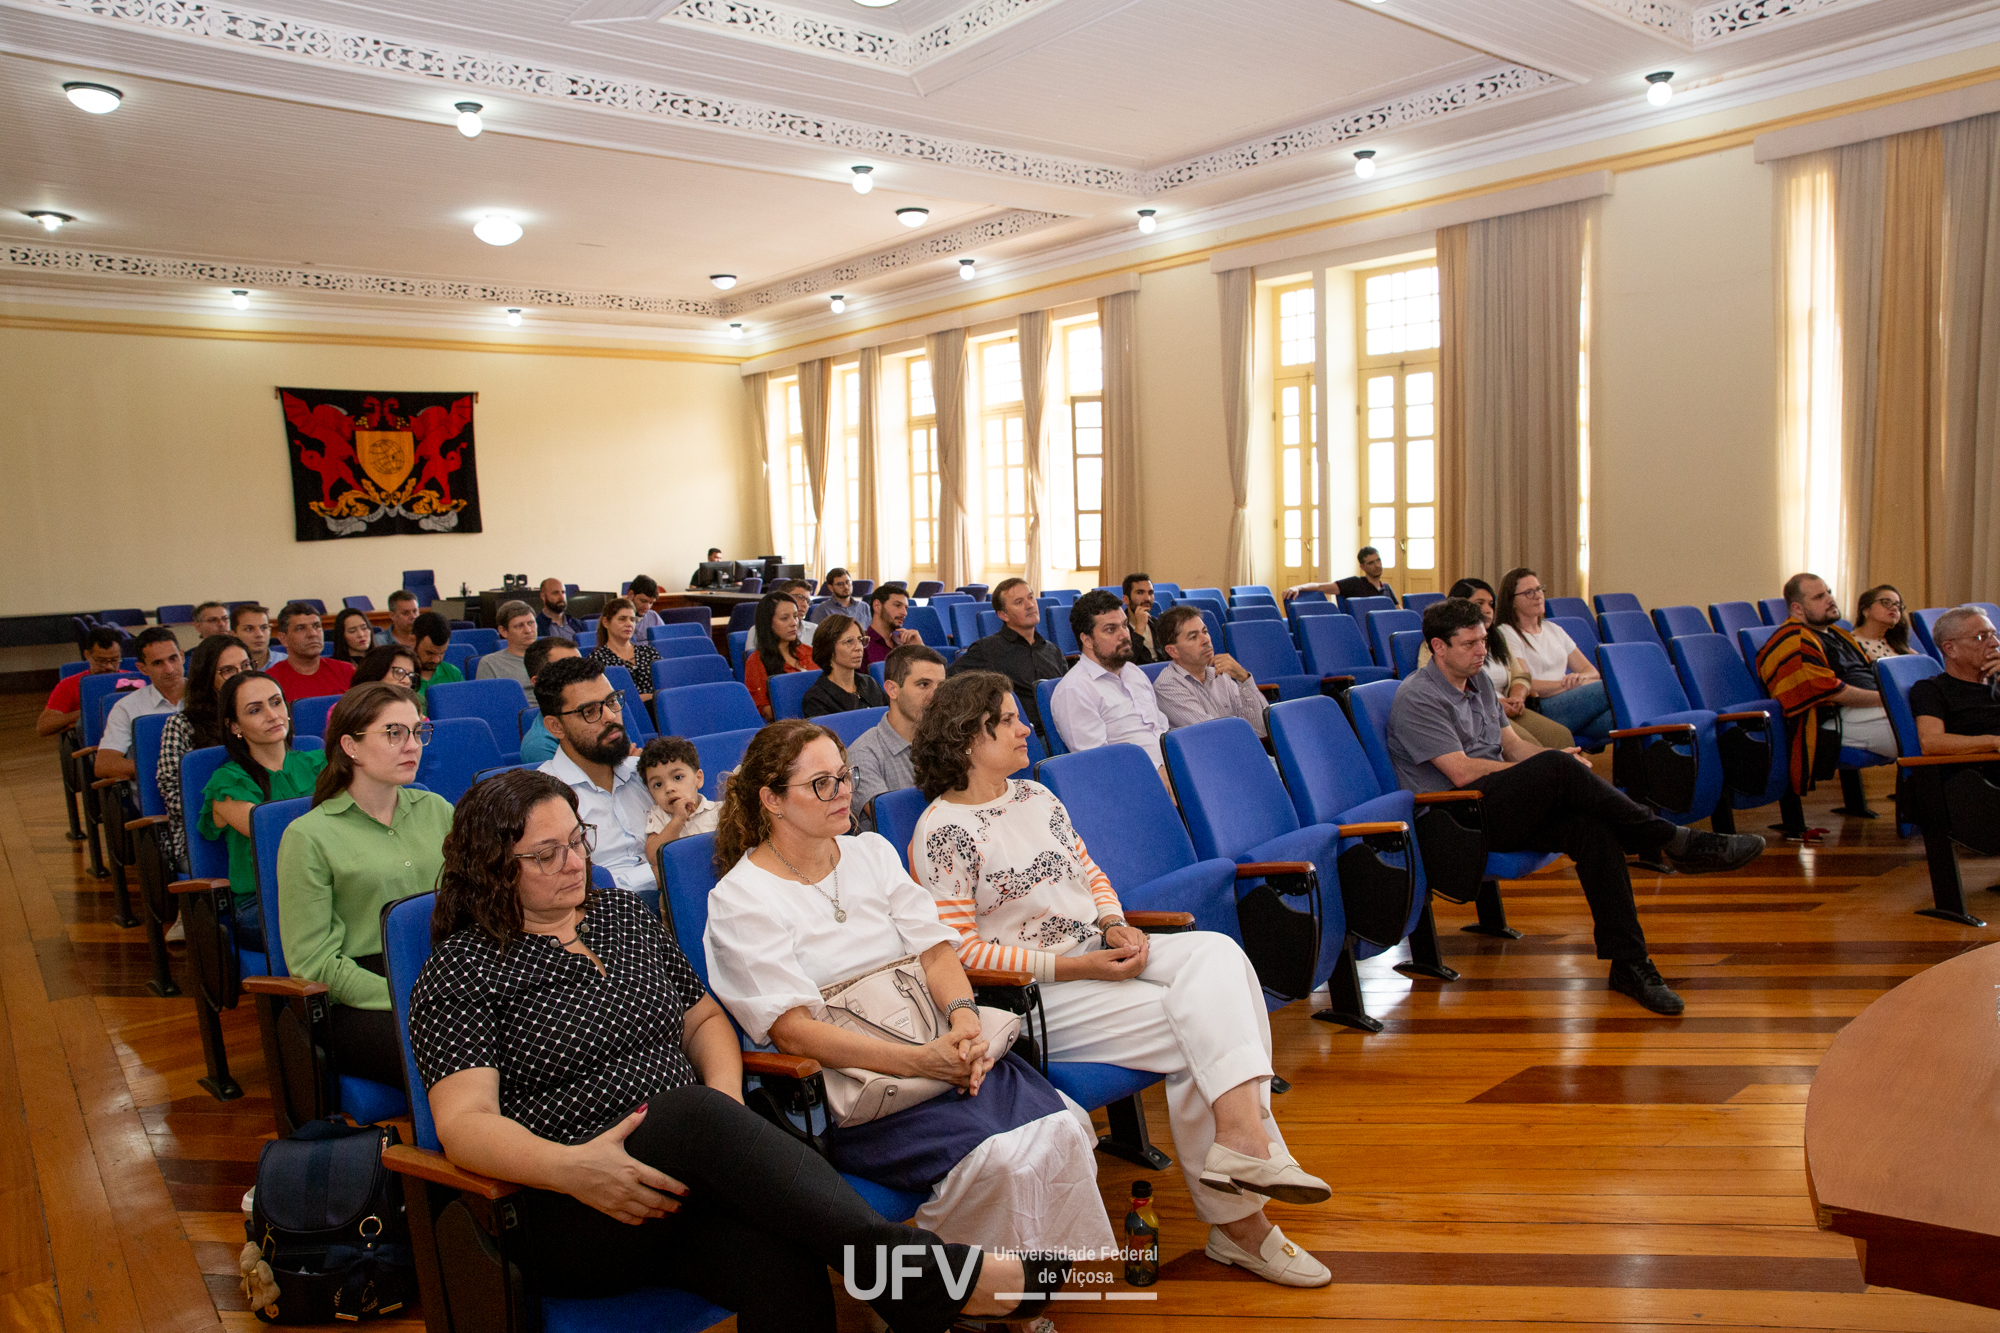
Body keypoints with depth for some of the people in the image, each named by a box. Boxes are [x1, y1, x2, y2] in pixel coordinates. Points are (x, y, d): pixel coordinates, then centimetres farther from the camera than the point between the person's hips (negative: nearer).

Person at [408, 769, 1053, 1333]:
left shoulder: (626, 916, 17)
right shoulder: (461, 969, 1)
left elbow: (704, 1019, 23)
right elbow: (464, 1122, -9)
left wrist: (726, 1102, 0)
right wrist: (570, 1167, -28)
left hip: (690, 1172, 5)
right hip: (567, 1220, -4)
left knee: (786, 1270, -33)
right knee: (693, 1115, -38)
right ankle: (930, 1275, -43)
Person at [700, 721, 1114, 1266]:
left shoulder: (871, 852, 16)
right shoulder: (738, 899, -3)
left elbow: (934, 948, 10)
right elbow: (795, 1032, -12)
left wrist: (964, 1018, -13)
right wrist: (922, 1061, -22)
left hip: (943, 1049, 6)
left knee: (1058, 1129, -21)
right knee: (991, 1158, -29)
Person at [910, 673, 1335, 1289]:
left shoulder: (1034, 795, 14)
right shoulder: (944, 830, -11)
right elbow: (958, 951, -16)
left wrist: (1116, 926, -3)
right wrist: (1076, 967, -19)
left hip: (1101, 954, 8)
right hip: (1032, 994, -7)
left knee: (1217, 952, -18)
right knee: (1193, 1033, -21)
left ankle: (1242, 1135, -26)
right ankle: (1237, 1220, -14)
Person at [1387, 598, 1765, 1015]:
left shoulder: (1478, 681, 19)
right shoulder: (1417, 698, -9)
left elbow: (1511, 744, 20)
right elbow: (1461, 771, -16)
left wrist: (1558, 762, -4)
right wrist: (1552, 769, -9)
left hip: (1503, 808, 8)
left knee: (1594, 829, -21)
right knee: (1557, 769, -30)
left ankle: (1628, 962, -19)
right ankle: (1672, 841, -19)